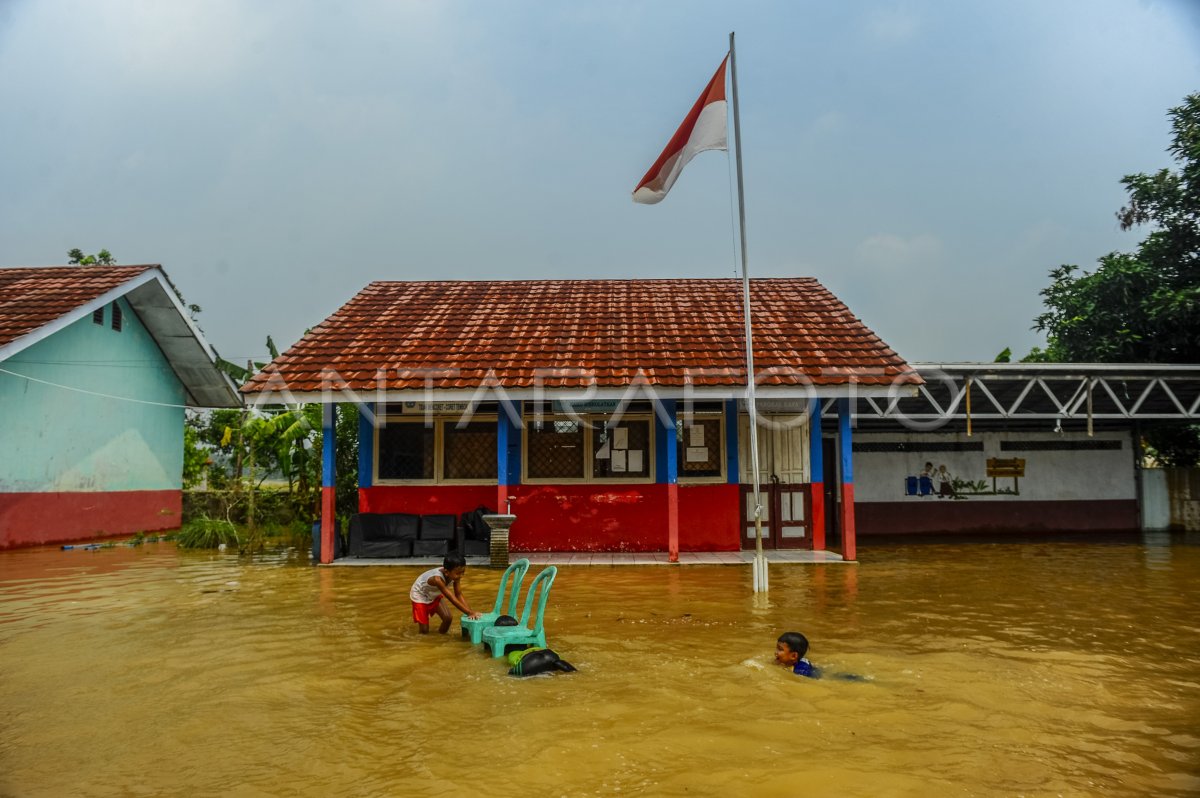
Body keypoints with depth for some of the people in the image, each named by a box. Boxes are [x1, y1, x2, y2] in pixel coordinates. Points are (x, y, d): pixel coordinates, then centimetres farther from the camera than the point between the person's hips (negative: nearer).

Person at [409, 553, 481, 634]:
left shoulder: (455, 576, -24)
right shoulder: (437, 579, -44)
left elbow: (459, 595, -18)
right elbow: (453, 599, -42)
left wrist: (470, 611, -29)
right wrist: (470, 612, -42)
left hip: (434, 595, 6)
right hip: (420, 596, -6)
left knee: (447, 618, -8)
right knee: (424, 631, -4)